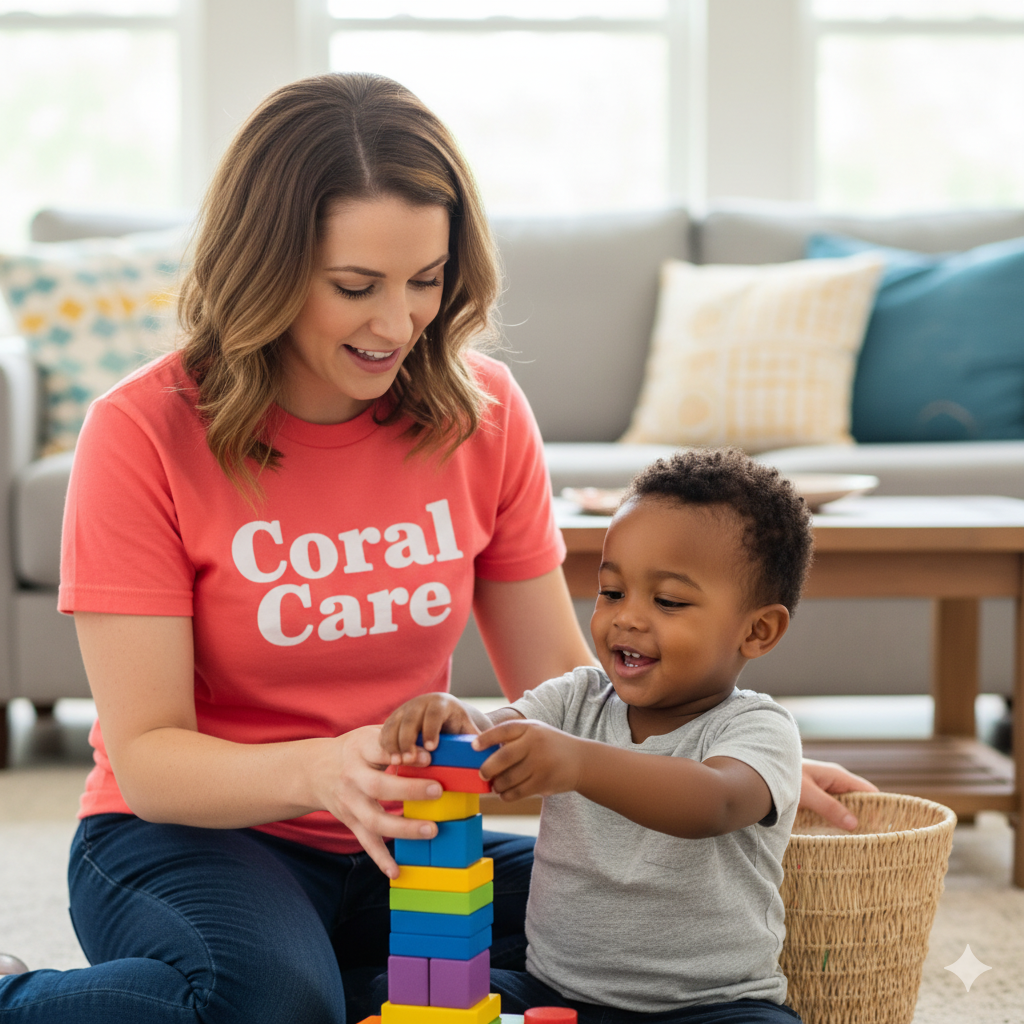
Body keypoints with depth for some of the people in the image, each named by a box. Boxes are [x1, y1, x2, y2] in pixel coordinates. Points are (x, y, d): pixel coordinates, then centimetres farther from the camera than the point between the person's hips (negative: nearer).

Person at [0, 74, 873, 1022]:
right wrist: (324, 772, -36)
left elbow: (558, 681, 5)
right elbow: (146, 756, -16)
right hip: (182, 836, -4)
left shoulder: (483, 412, -1)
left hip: (399, 844, 5)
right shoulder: (143, 435, -13)